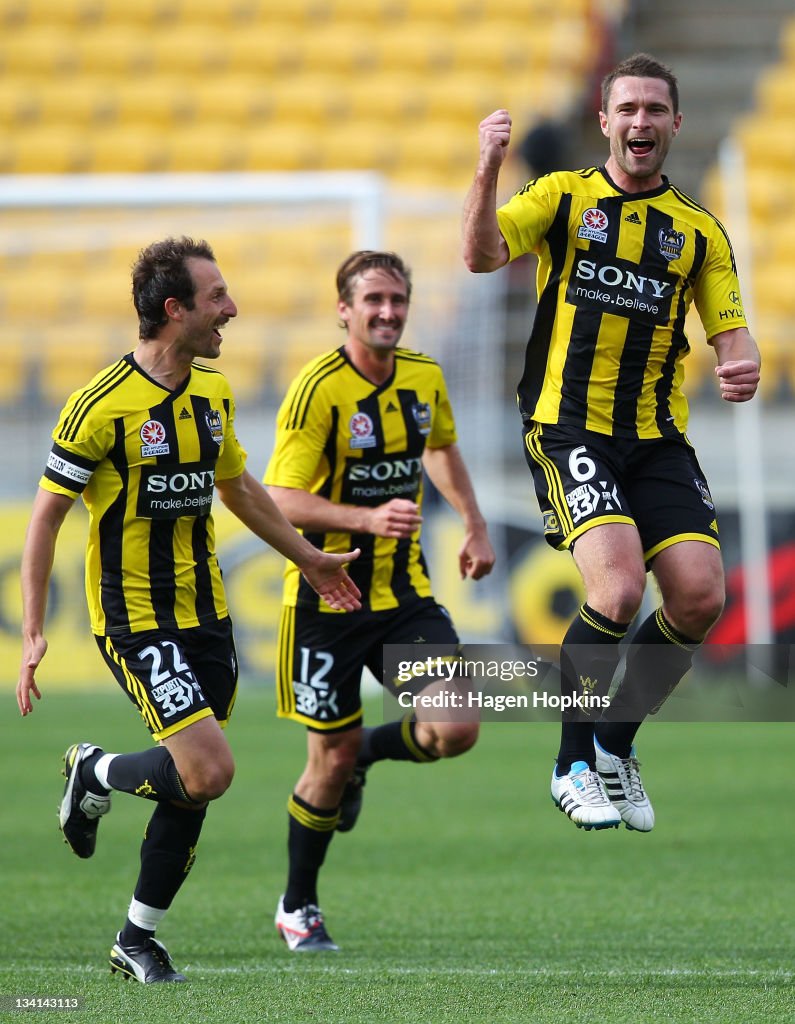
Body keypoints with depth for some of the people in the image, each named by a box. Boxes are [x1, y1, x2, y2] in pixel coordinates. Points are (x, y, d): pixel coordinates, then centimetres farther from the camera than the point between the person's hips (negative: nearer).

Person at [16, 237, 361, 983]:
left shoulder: (213, 393, 7)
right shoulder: (103, 405, -15)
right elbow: (46, 515, -10)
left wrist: (307, 557, 29)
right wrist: (32, 635, -13)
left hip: (205, 614, 7)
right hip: (134, 619, -7)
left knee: (195, 787, 6)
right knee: (209, 769, -18)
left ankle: (138, 938, 21)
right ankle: (94, 773, 11)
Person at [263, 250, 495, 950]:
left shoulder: (425, 379, 2)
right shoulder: (319, 388, -17)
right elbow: (282, 500, -20)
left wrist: (475, 525, 18)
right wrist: (369, 518, -32)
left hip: (405, 591, 5)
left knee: (455, 730, -13)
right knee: (331, 761, 0)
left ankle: (366, 755, 22)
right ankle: (297, 907, 24)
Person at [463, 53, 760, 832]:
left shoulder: (699, 230, 13)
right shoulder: (564, 197, 4)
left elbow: (728, 330, 9)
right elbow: (481, 255, -11)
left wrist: (742, 366, -15)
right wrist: (489, 170, -27)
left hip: (658, 438, 4)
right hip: (569, 425, -4)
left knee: (700, 597, -10)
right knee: (619, 587, -23)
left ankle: (616, 746, 15)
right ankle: (574, 763, -4)